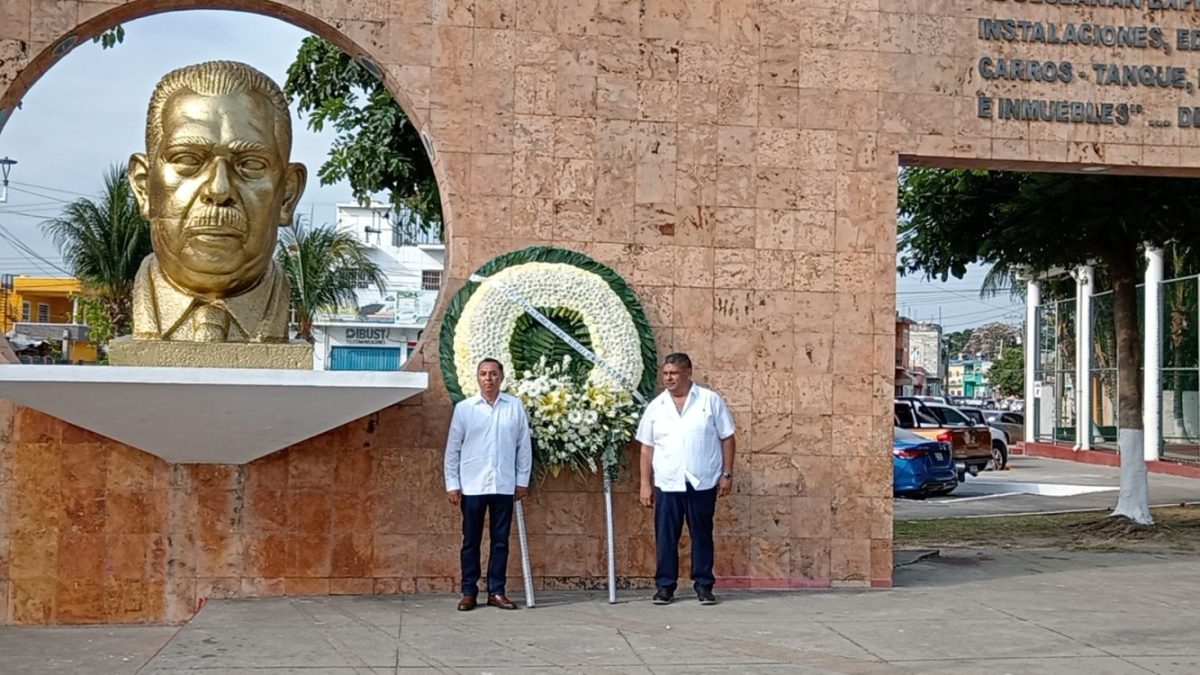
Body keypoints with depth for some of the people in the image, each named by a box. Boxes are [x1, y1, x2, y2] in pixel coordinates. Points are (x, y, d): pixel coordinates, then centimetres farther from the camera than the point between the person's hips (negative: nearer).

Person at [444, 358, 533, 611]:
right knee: (471, 541, 5)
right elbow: (453, 448, 3)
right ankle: (469, 592, 12)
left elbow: (524, 445, 6)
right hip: (472, 486, -1)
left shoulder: (515, 407, 3)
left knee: (500, 540, 6)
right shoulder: (464, 408, 1)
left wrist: (522, 480, 4)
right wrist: (452, 484, -1)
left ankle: (496, 592, 13)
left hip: (504, 486, 1)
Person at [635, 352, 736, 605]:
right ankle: (665, 585, 14)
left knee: (702, 535, 6)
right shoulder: (656, 406, 7)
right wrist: (645, 483, 5)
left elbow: (727, 438, 2)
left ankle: (704, 585, 16)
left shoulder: (711, 400, 0)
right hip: (667, 485, 2)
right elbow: (647, 447, 9)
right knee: (665, 537, 4)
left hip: (703, 483, -2)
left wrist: (727, 474, -3)